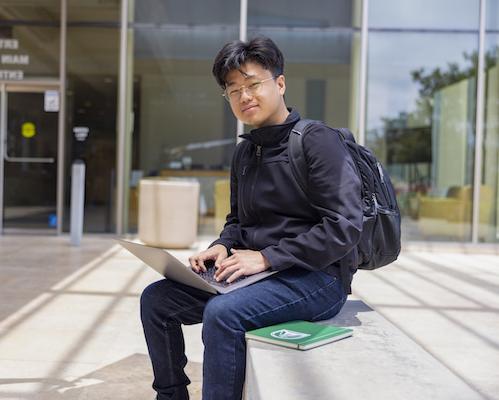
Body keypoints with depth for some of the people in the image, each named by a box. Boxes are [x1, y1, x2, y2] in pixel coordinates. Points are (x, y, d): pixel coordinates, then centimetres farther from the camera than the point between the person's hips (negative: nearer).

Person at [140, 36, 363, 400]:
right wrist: (223, 246, 0)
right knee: (156, 299, -2)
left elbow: (345, 227, -19)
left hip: (317, 277, -8)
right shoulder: (245, 152, 13)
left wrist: (266, 257, -19)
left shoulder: (318, 142, -11)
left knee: (223, 312, -33)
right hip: (260, 274, 8)